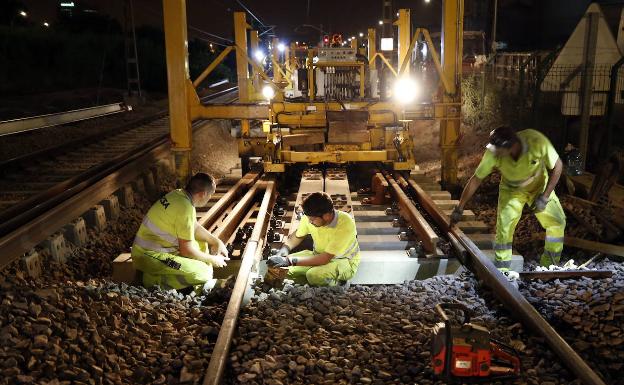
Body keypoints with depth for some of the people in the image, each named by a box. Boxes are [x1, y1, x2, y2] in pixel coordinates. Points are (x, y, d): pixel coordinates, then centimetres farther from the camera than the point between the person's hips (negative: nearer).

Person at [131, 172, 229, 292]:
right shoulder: (186, 208, -25)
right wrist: (212, 260, -4)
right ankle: (154, 280, -10)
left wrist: (217, 241, 10)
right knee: (204, 272, -17)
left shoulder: (178, 194, 3)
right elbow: (186, 250, -19)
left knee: (202, 245, 17)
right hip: (150, 257, -10)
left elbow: (194, 226, 18)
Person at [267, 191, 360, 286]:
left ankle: (335, 284, -4)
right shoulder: (310, 217, -17)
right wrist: (285, 249, -15)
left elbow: (325, 258, -34)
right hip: (319, 255, 6)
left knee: (314, 275, -35)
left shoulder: (345, 224, -33)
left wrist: (290, 261, -35)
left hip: (344, 261, -6)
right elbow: (297, 236, 6)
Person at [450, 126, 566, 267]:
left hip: (539, 185, 1)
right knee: (504, 226, -16)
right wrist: (459, 209, -17)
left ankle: (549, 265, 17)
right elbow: (476, 180, -22)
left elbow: (557, 166, -21)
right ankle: (501, 271, -3)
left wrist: (544, 198, -22)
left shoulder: (537, 141, -37)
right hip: (512, 190, -1)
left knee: (557, 222, -3)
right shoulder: (494, 153, -34)